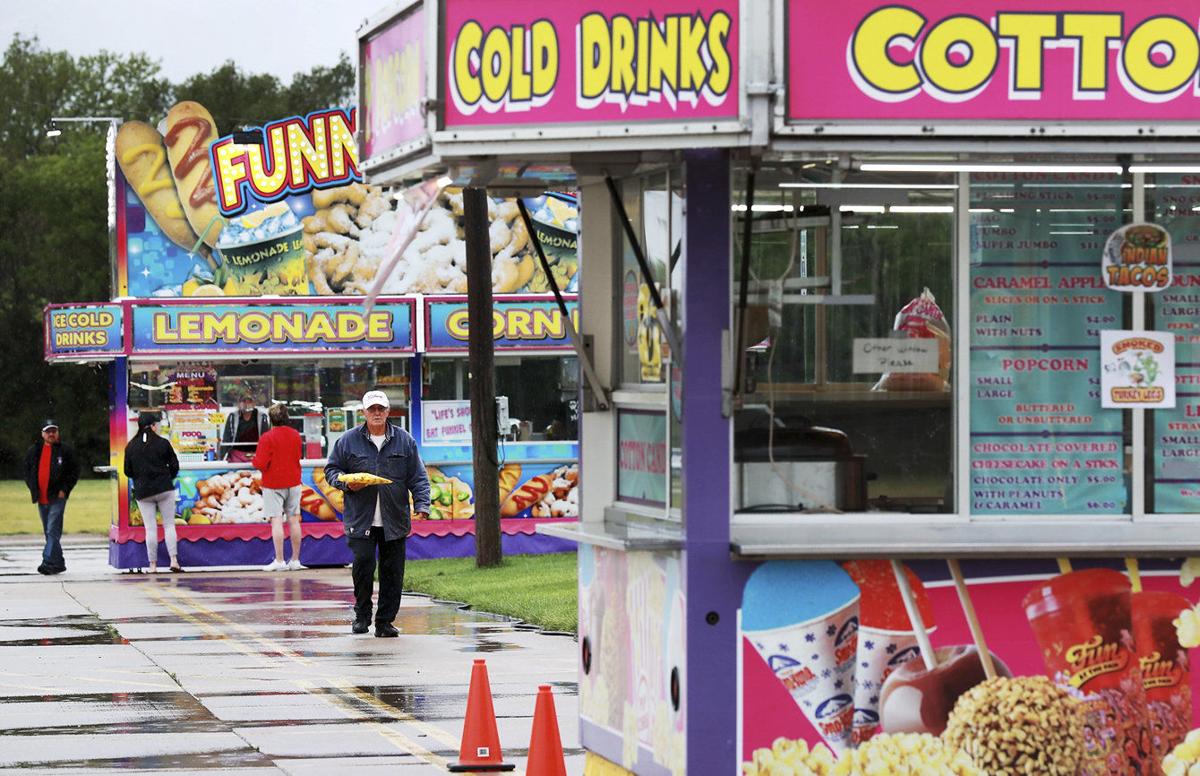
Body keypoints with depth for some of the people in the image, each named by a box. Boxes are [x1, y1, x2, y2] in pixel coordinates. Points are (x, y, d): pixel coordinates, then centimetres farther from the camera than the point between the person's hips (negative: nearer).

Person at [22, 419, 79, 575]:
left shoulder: (65, 451, -1)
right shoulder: (33, 451, 11)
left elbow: (74, 472, 0)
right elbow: (27, 471, 19)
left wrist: (64, 490, -8)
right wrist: (33, 489, 7)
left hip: (57, 498, -6)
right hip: (41, 498, 6)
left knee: (53, 531, -14)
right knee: (49, 533, 11)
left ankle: (48, 561, -21)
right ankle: (58, 563, 19)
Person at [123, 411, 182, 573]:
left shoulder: (131, 446, 0)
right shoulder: (162, 443, -4)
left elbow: (128, 471, 5)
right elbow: (174, 465, 2)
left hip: (143, 492, 1)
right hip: (164, 488, -1)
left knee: (150, 528, 4)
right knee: (169, 525, 5)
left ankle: (152, 564, 4)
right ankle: (174, 560, -4)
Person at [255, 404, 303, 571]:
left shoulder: (267, 437, -15)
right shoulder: (295, 435, 4)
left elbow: (261, 464, -17)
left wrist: (255, 459, 4)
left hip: (273, 484, -5)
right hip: (293, 482, 5)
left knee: (276, 521, -6)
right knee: (294, 520, 8)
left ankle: (279, 561, -9)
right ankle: (295, 560, 11)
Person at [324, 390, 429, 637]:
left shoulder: (404, 440, 8)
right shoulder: (349, 440, 5)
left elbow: (418, 477, 8)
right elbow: (331, 470, 11)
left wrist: (422, 505, -4)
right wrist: (346, 484, -9)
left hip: (394, 522, 2)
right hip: (360, 520, -2)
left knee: (392, 571, 2)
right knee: (363, 563, -14)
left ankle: (385, 622, 12)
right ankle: (362, 615, 6)